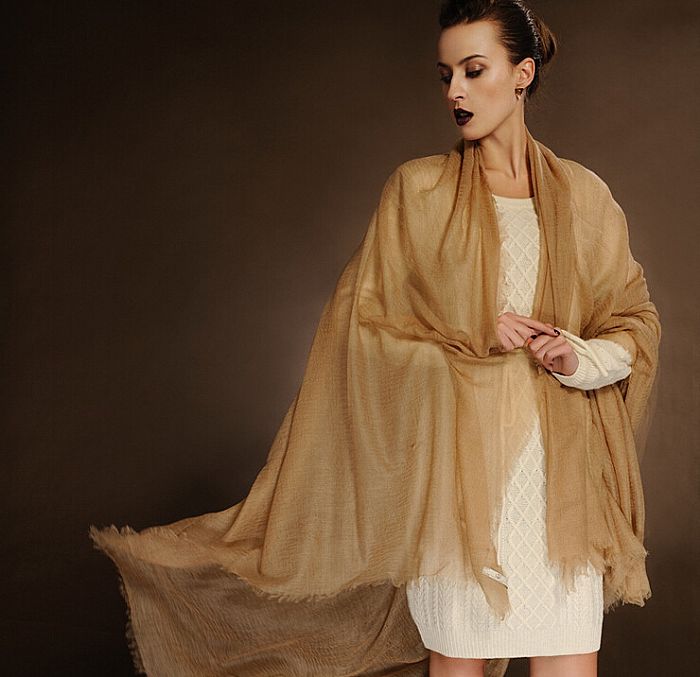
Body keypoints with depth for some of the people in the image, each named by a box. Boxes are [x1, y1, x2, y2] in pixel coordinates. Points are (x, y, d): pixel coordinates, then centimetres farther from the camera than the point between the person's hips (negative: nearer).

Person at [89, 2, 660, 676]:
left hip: (559, 471, 2)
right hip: (453, 464, -2)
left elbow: (636, 320, 13)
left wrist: (582, 355, -7)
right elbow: (360, 323, 0)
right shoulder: (417, 189, 2)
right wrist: (472, 338, -11)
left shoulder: (583, 194, 9)